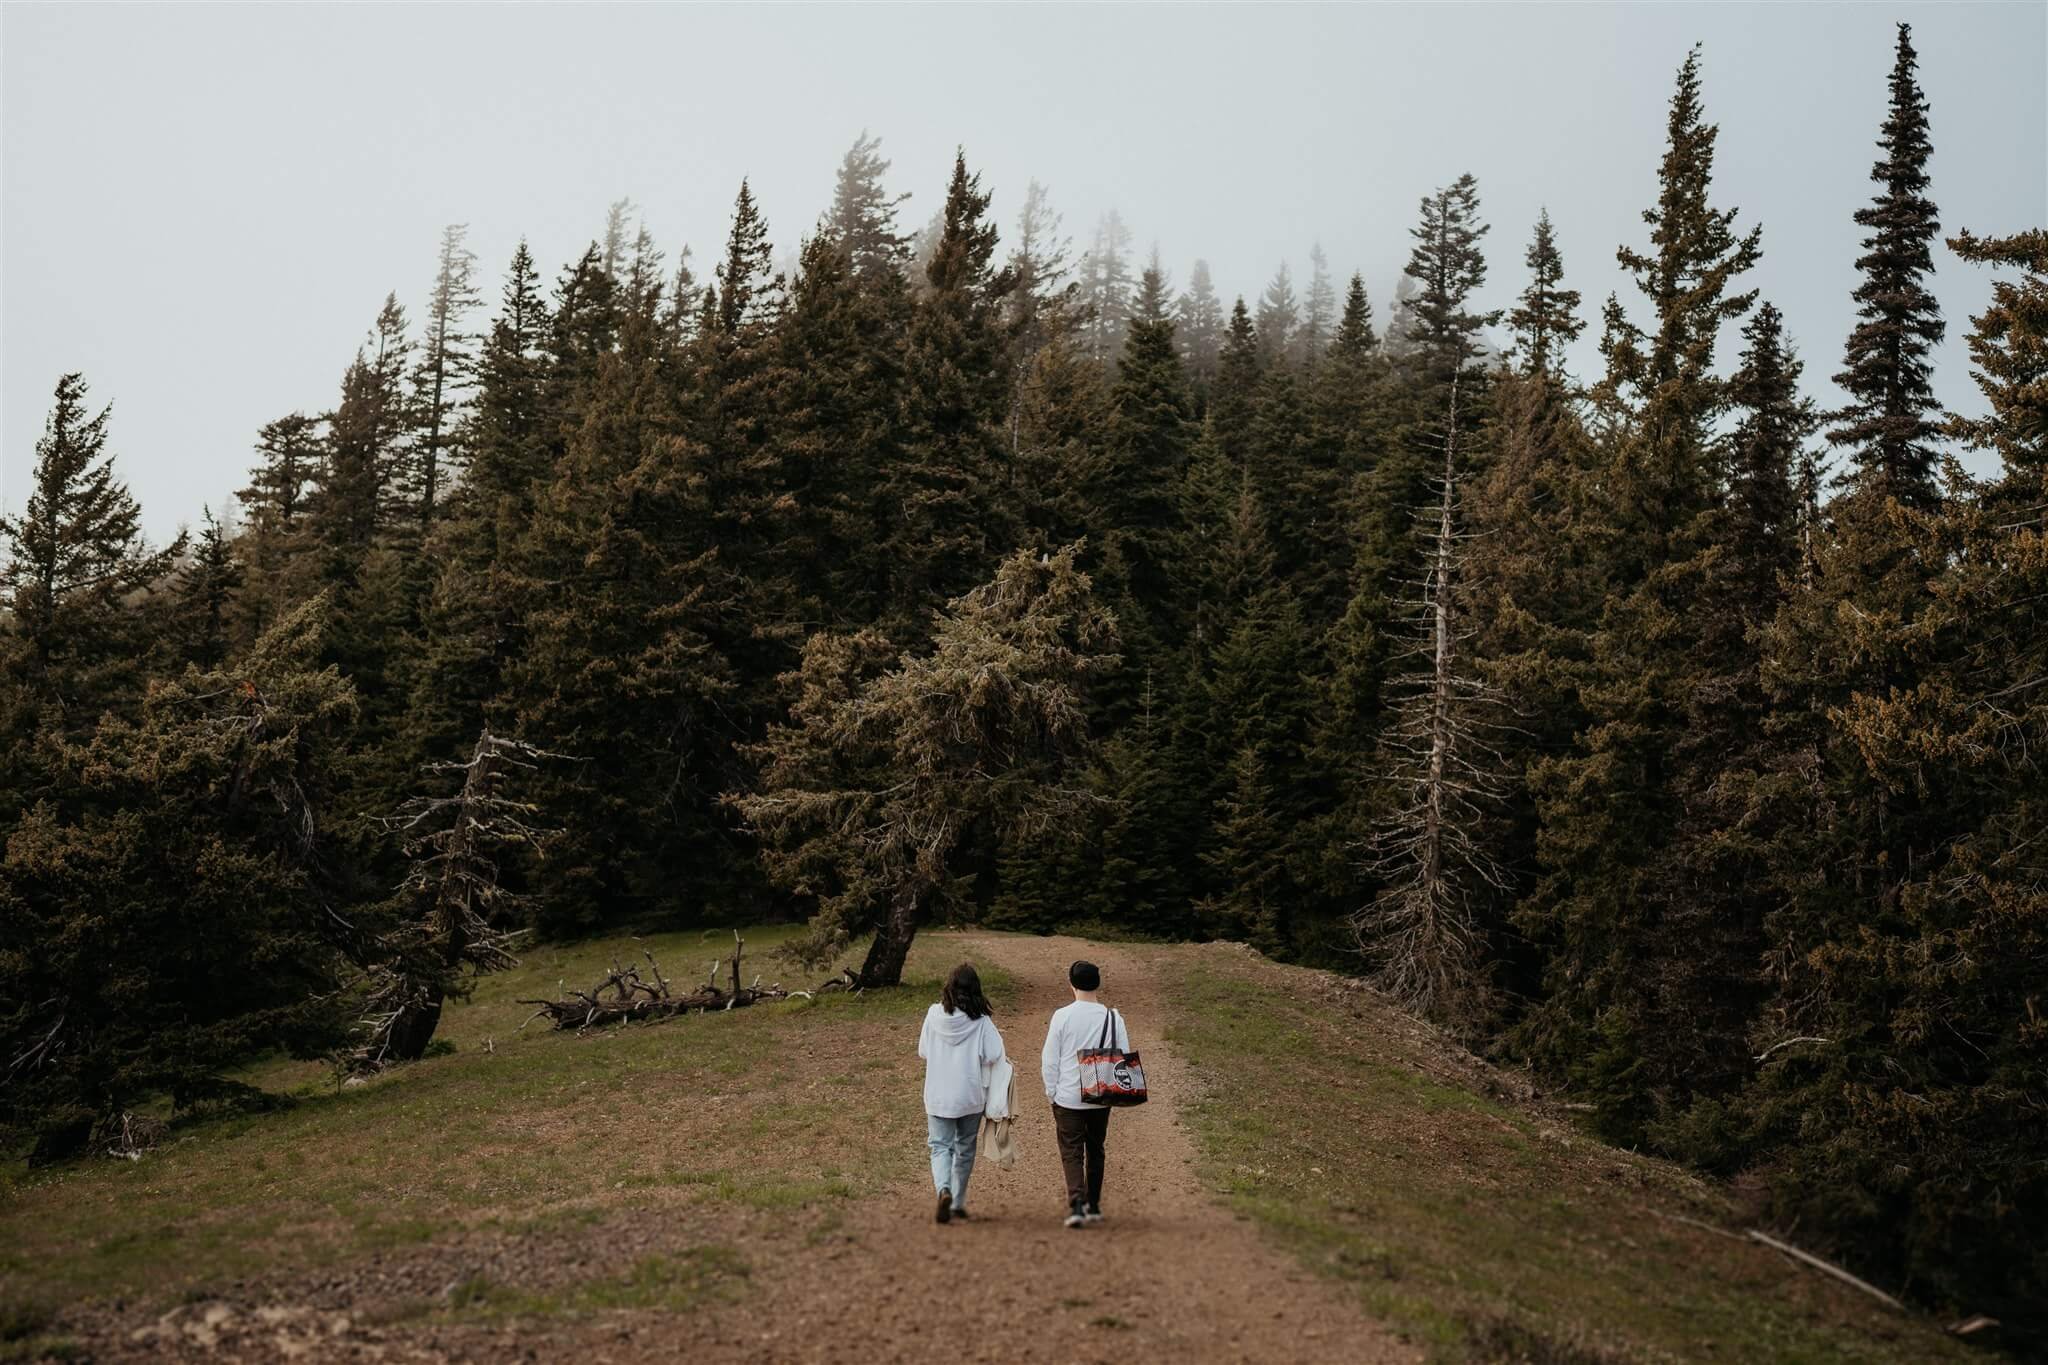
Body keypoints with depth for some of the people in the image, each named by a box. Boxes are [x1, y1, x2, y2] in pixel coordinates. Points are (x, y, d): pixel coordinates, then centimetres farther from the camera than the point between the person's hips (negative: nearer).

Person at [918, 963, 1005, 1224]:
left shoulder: (934, 1014, -6)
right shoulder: (981, 1020, -11)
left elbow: (923, 1051, 3)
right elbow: (994, 1055, -14)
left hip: (938, 1095, 0)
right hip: (971, 1095, 0)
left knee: (940, 1146, 6)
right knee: (965, 1149, 16)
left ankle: (944, 1190, -20)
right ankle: (958, 1203, 23)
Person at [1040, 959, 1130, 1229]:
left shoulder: (1062, 1016, -9)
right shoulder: (1113, 1017, -3)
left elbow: (1049, 1060, -5)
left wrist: (1052, 1092, 7)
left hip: (1068, 1098, -2)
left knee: (1072, 1153, 1)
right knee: (1095, 1151, 18)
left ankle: (1077, 1204, -16)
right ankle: (1094, 1206, 26)